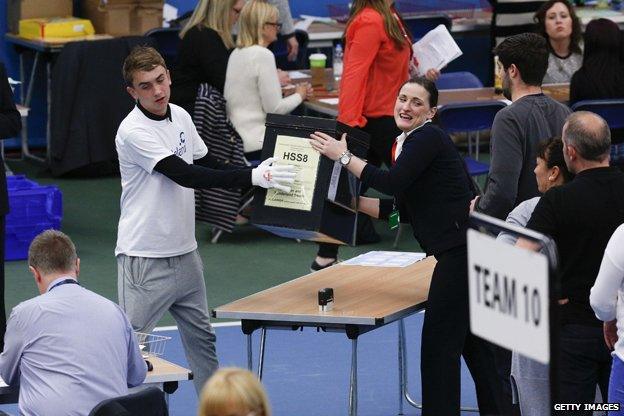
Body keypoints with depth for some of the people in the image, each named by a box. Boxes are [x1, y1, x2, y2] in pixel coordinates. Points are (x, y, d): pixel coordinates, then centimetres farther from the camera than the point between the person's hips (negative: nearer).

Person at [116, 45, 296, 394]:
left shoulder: (181, 116, 5)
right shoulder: (133, 132, -19)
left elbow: (207, 165, 17)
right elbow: (185, 175, -27)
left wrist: (257, 174, 2)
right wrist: (253, 177, -31)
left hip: (185, 253, 8)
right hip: (145, 259, -7)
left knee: (202, 337, 14)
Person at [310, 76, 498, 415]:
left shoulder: (428, 138, -11)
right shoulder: (410, 143, 18)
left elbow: (392, 183, -22)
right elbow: (402, 209, 20)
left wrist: (343, 156, -15)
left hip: (461, 249, -10)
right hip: (461, 250, 10)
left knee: (439, 341, -4)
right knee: (472, 339, 16)